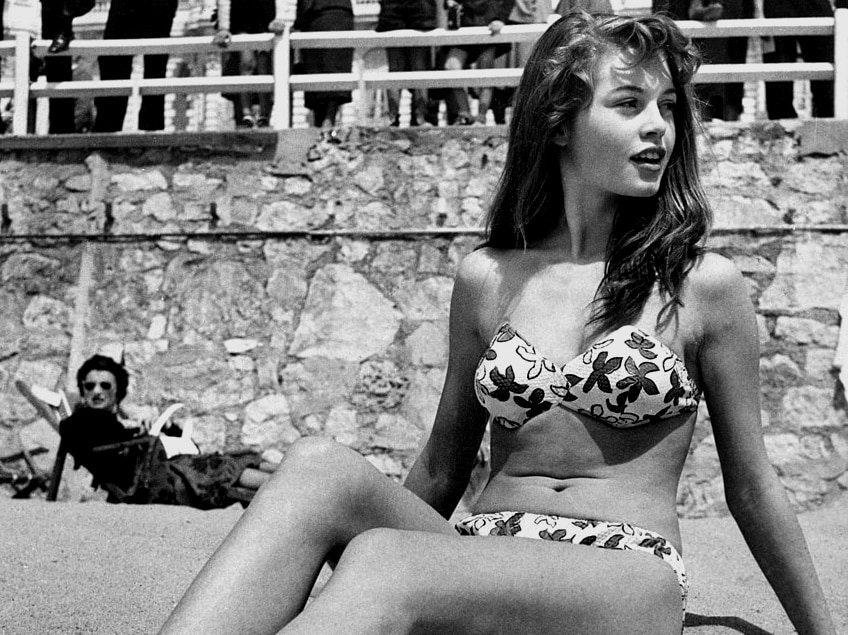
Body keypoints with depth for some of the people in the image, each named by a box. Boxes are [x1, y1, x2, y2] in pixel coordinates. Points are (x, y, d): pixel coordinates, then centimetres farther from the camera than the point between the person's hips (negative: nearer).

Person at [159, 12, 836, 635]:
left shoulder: (704, 286, 3)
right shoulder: (487, 279, 10)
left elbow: (752, 488, 12)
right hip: (483, 569, 3)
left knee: (382, 566, -35)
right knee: (320, 467, -28)